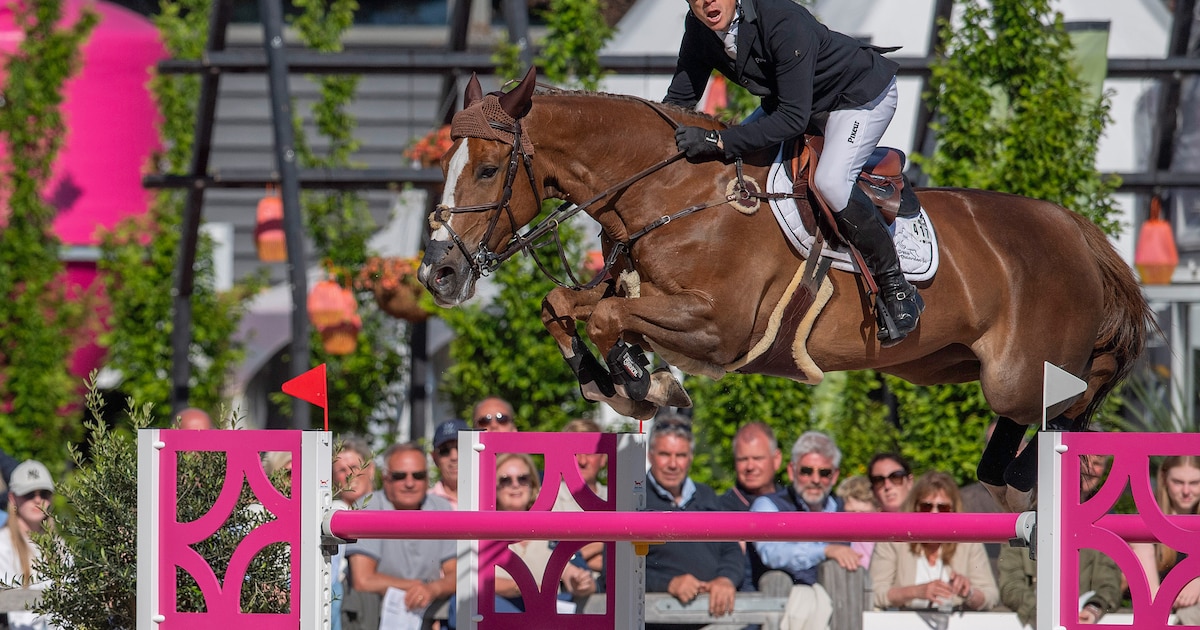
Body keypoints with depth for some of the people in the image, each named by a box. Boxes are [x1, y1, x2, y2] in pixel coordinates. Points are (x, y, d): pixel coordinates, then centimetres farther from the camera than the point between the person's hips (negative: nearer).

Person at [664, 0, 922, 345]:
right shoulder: (698, 28, -16)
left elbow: (794, 117, -38)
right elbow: (679, 100, -4)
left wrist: (718, 142, -42)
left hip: (864, 94, -8)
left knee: (830, 180, -29)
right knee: (730, 163, 2)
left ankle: (898, 290, -18)